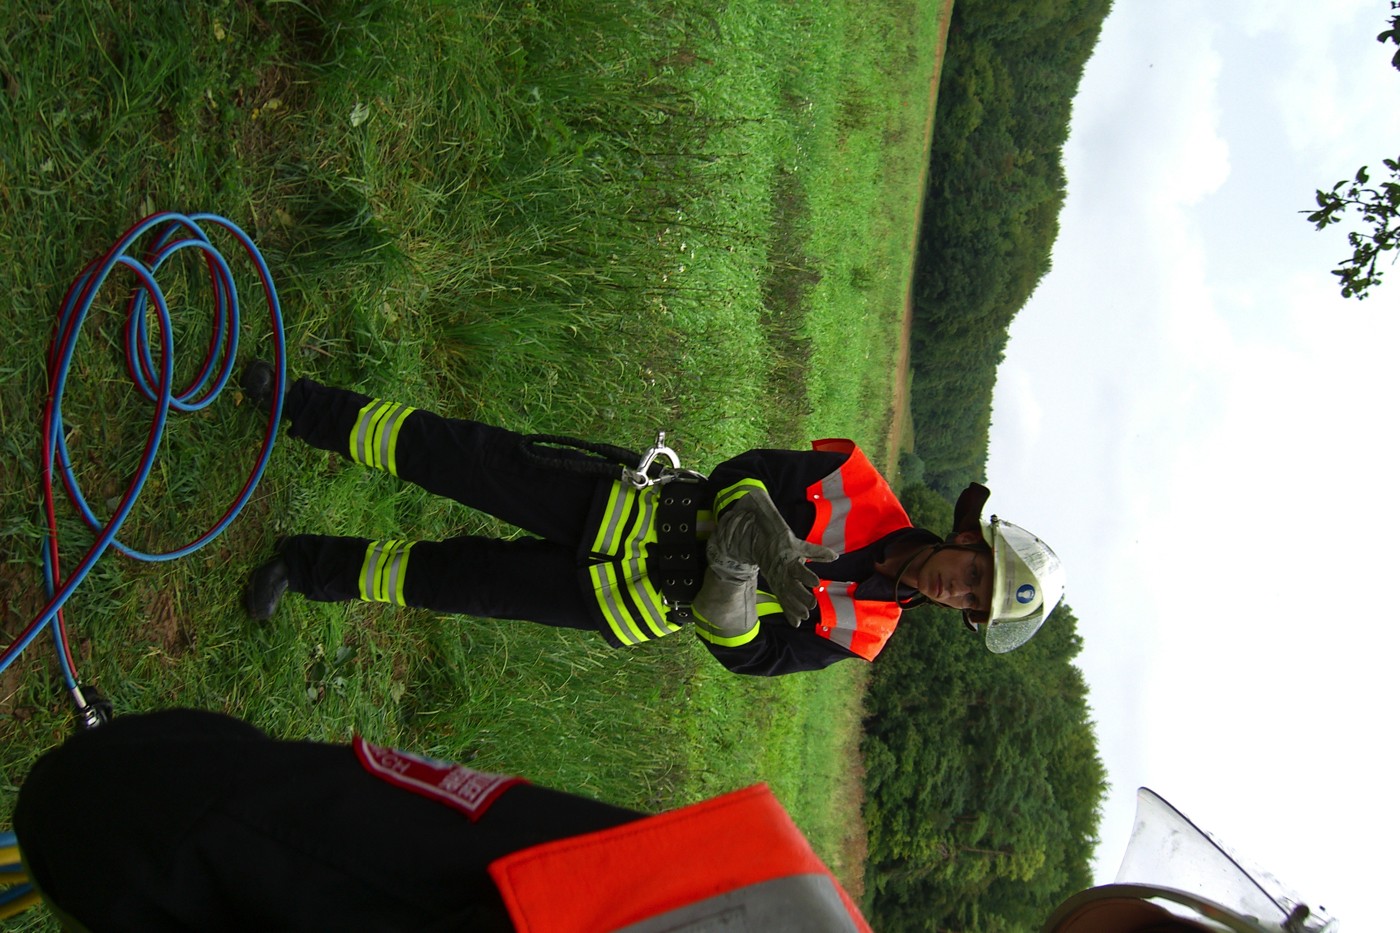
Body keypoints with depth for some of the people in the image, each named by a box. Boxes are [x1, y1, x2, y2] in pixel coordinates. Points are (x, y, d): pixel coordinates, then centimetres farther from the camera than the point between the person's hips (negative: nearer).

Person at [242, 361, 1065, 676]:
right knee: (462, 457, -12)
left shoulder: (858, 634, -6)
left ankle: (313, 568, 16)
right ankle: (302, 408, 5)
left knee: (451, 578, -6)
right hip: (634, 515, 0)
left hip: (635, 606, 0)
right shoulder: (863, 490, -6)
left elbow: (742, 651, -8)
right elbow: (738, 474, -4)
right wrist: (758, 535, -23)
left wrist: (731, 583, -27)